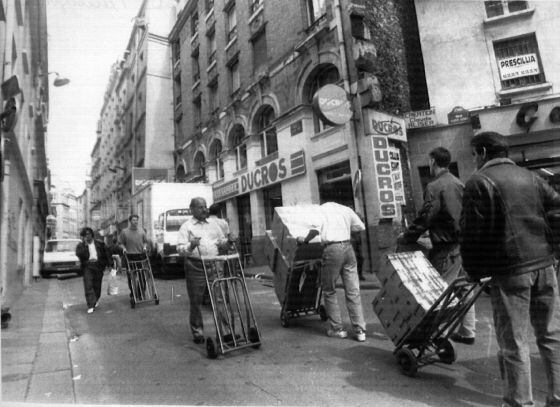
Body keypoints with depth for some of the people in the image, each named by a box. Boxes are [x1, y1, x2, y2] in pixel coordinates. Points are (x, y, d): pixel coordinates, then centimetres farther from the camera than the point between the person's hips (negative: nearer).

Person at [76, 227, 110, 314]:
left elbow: (105, 254, 14)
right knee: (88, 286, -9)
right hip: (87, 266, -1)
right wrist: (84, 244, -20)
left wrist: (106, 264, 9)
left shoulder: (99, 244, 9)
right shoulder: (80, 245, 5)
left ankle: (96, 300, 31)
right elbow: (78, 254, -13)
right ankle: (91, 306, -8)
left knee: (97, 285, 7)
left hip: (98, 265, 2)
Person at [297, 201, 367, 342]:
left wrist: (305, 240, 3)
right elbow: (361, 227, 19)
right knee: (353, 292, 7)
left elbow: (315, 229, -11)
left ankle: (337, 329, 13)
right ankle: (359, 330, 8)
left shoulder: (321, 209, 6)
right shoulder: (346, 209, 18)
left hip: (332, 249, -4)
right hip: (348, 248, 4)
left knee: (329, 291, 10)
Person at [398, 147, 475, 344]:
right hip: (464, 243, 9)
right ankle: (467, 332, 26)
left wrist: (406, 237, -5)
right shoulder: (459, 184, 12)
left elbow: (425, 218, -17)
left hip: (447, 248, -8)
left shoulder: (435, 187, -14)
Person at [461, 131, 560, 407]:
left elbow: (473, 231, -12)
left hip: (509, 270, -6)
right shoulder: (530, 177, 11)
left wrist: (474, 271, -3)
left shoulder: (479, 181, -8)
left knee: (514, 342, 4)